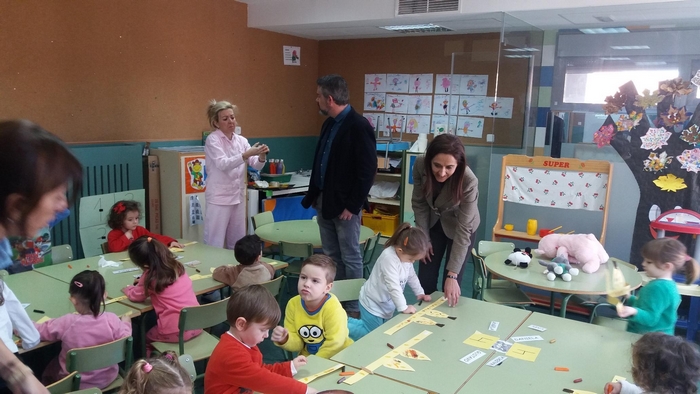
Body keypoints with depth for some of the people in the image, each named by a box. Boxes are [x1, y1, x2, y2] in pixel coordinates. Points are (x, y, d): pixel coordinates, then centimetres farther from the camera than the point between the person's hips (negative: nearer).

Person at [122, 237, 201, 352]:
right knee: (153, 330, 33)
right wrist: (142, 282, 24)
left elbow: (135, 296, 6)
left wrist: (128, 288, 26)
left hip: (175, 332, -6)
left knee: (145, 338, 25)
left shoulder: (150, 276, -11)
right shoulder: (177, 266, 5)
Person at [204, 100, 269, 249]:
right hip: (219, 197, -6)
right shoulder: (212, 139, -8)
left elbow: (256, 165, 1)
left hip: (238, 196, 6)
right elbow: (223, 164, -23)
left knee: (238, 244, 13)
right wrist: (247, 154, -35)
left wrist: (262, 156, -20)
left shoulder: (241, 140, 7)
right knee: (215, 245, -3)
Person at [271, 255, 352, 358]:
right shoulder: (293, 304, -7)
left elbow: (334, 344, -19)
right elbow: (297, 344, 0)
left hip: (336, 359, -3)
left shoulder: (333, 308, -22)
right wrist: (285, 339, -19)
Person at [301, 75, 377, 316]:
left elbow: (367, 170, -18)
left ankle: (353, 307, 18)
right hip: (324, 202, 8)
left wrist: (353, 205, -17)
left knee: (350, 258, 4)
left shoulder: (359, 126, -16)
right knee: (330, 256, 16)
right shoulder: (329, 124, 10)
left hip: (345, 205, -8)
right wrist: (314, 195, 13)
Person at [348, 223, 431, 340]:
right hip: (373, 304, -9)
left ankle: (348, 321, 26)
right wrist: (403, 307, -24)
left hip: (385, 305, 9)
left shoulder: (405, 255, -4)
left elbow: (412, 276, 13)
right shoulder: (389, 258, -32)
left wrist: (420, 293, 8)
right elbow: (394, 287, -31)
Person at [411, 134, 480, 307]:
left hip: (458, 226, -3)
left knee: (450, 286, -2)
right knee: (425, 279, 7)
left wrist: (452, 274, -33)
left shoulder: (469, 182, -36)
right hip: (433, 223, 3)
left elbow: (463, 229, -32)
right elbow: (419, 203, -11)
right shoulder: (420, 165, -28)